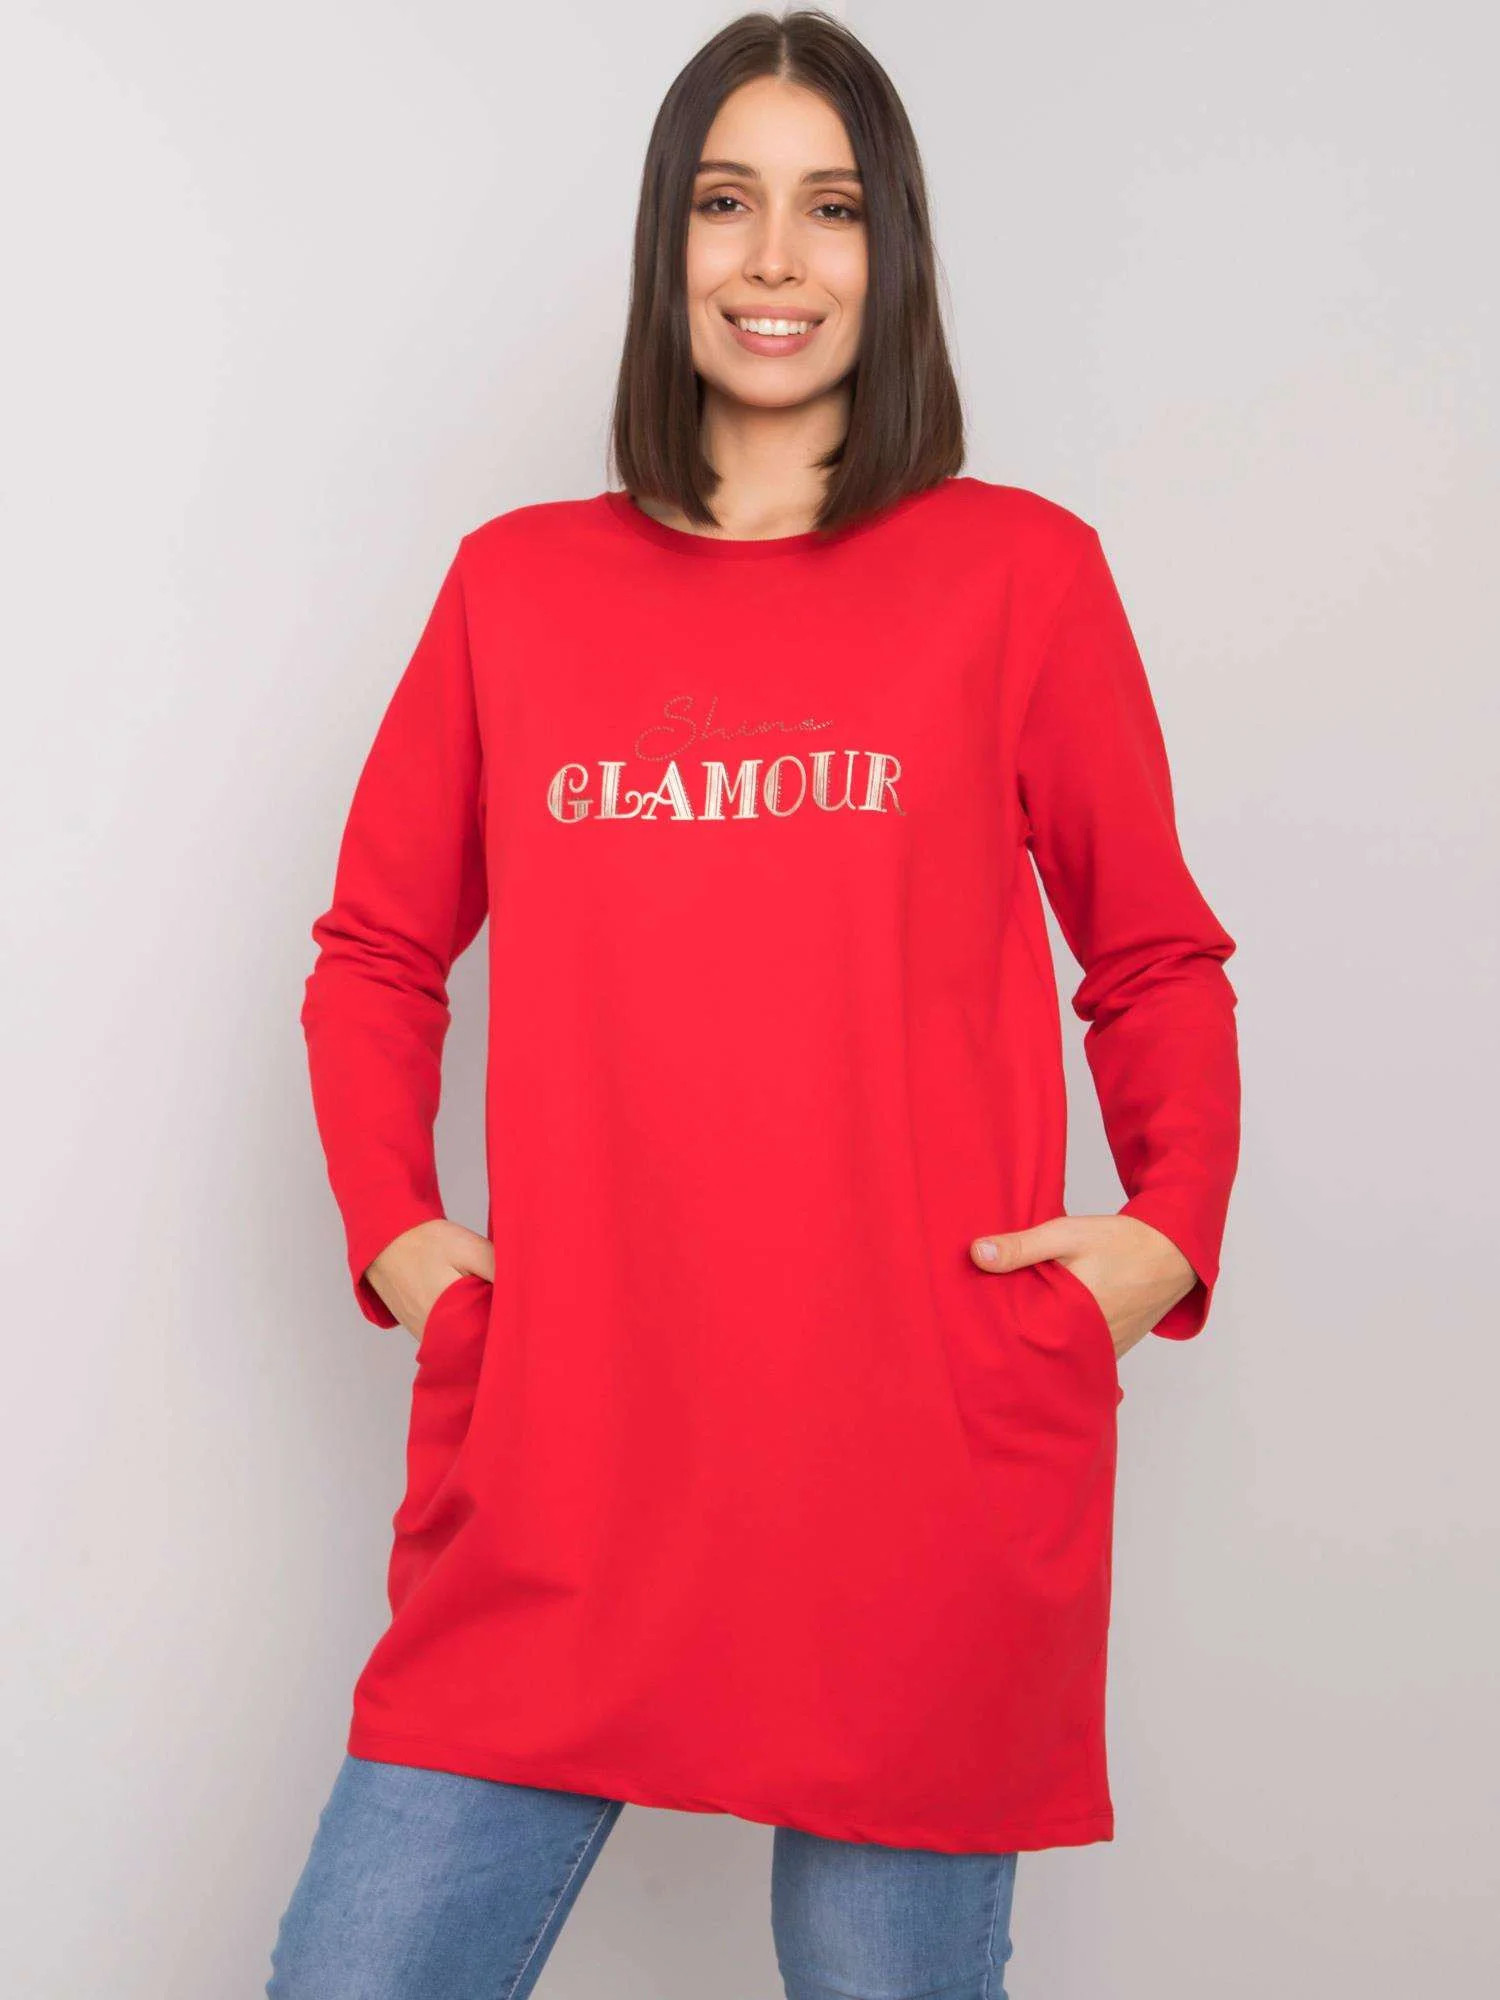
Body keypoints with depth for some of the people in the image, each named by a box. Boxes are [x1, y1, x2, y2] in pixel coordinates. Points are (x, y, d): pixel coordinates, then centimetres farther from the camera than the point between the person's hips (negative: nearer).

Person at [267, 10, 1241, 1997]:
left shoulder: (1020, 570, 4)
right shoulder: (518, 583, 9)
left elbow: (1155, 953, 11)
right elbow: (375, 952, 17)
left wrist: (1168, 1227, -2)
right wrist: (394, 1229, 4)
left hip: (924, 1460, -1)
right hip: (561, 1466, 2)